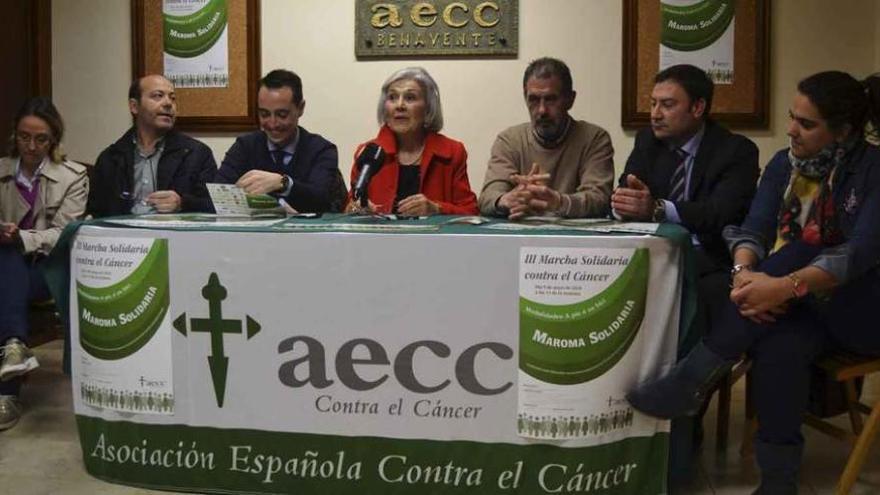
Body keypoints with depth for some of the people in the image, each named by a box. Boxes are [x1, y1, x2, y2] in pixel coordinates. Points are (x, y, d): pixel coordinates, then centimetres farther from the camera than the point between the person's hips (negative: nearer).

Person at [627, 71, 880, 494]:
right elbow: (753, 228, -7)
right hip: (796, 309, 3)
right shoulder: (784, 164, 3)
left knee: (796, 252, -31)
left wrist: (786, 287, -40)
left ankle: (692, 379, -31)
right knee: (779, 345, -33)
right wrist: (744, 272, -32)